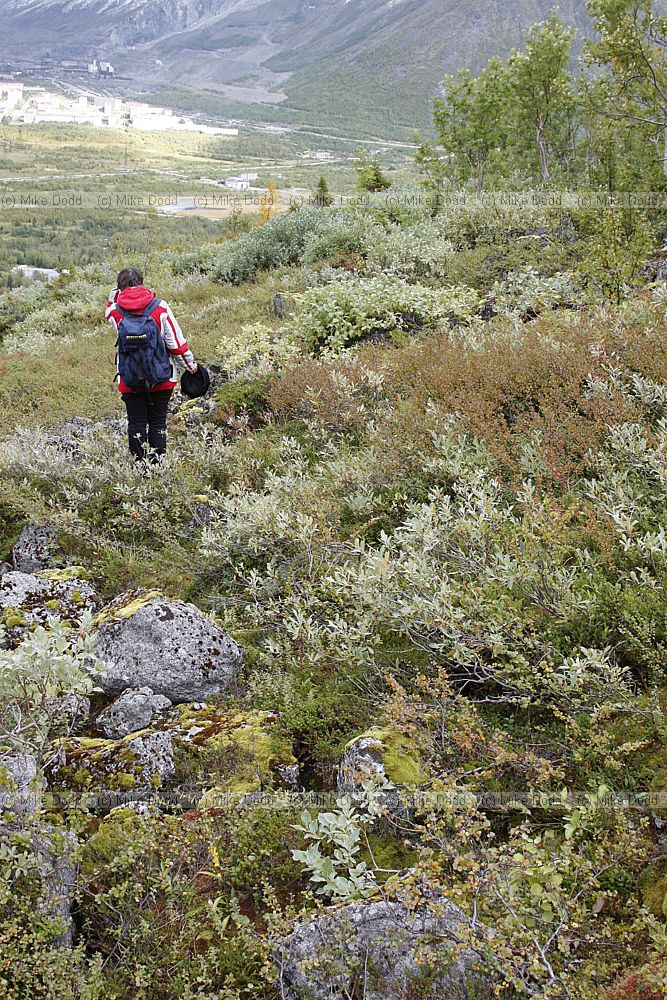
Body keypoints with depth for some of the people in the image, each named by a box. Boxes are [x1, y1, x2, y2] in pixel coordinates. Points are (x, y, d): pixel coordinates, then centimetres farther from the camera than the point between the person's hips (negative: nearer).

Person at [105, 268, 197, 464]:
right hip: (161, 379, 0)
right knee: (158, 422, 9)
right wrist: (189, 363, 7)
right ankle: (158, 463, 12)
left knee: (136, 423, 9)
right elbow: (175, 340, -5)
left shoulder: (116, 312, -6)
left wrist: (114, 294, 12)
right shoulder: (160, 308, -9)